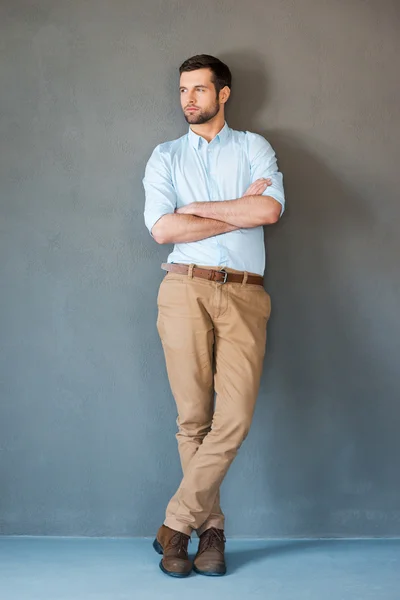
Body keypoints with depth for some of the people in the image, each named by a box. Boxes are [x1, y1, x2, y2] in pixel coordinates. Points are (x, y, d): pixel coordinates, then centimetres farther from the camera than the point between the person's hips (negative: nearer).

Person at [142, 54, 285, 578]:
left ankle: (176, 525, 1)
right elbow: (162, 229, -2)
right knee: (194, 417, -1)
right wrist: (240, 211, -1)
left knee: (235, 418, -11)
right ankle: (211, 530, 12)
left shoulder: (253, 148, 15)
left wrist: (196, 208, -2)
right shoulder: (166, 156, 15)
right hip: (186, 290, 0)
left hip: (244, 294, 0)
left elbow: (271, 209, -6)